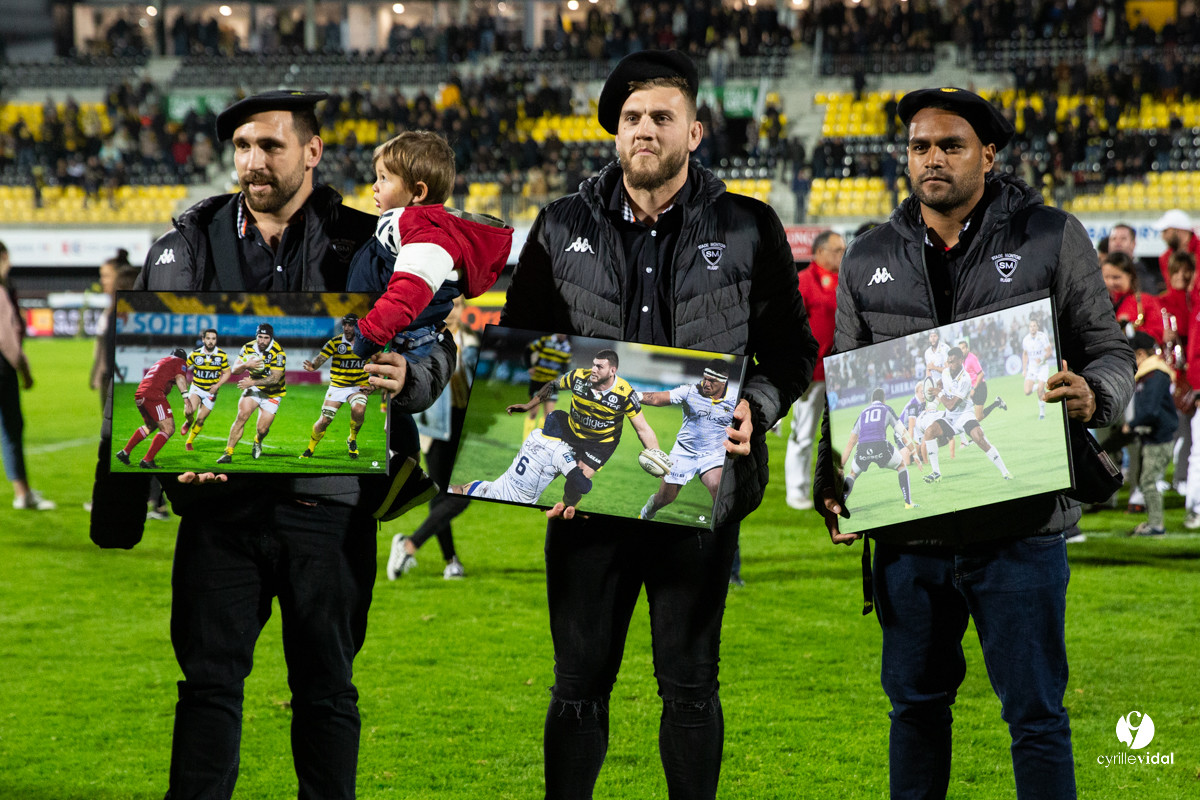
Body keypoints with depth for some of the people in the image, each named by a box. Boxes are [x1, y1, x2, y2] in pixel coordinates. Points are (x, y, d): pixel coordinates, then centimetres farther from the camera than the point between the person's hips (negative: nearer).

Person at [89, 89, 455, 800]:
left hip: (328, 497, -1)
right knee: (209, 679, 0)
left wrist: (406, 378, -22)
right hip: (221, 495, 1)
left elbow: (436, 345, 2)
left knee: (326, 686, 7)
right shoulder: (191, 243, 9)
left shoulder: (366, 245, 4)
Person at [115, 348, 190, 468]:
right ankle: (147, 461, -12)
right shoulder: (180, 362, 10)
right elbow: (180, 378, -8)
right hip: (154, 395, -8)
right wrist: (186, 399, -18)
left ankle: (125, 452, 29)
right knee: (168, 429, -6)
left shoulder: (161, 360, 32)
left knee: (151, 426, 29)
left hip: (139, 395, 8)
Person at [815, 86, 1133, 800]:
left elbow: (1111, 353, 3)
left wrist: (1092, 397, -20)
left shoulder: (1052, 239, 2)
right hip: (908, 529, 3)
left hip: (1019, 524, -3)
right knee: (915, 701, 15)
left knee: (1035, 710, -1)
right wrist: (831, 484, 2)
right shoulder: (870, 259, 11)